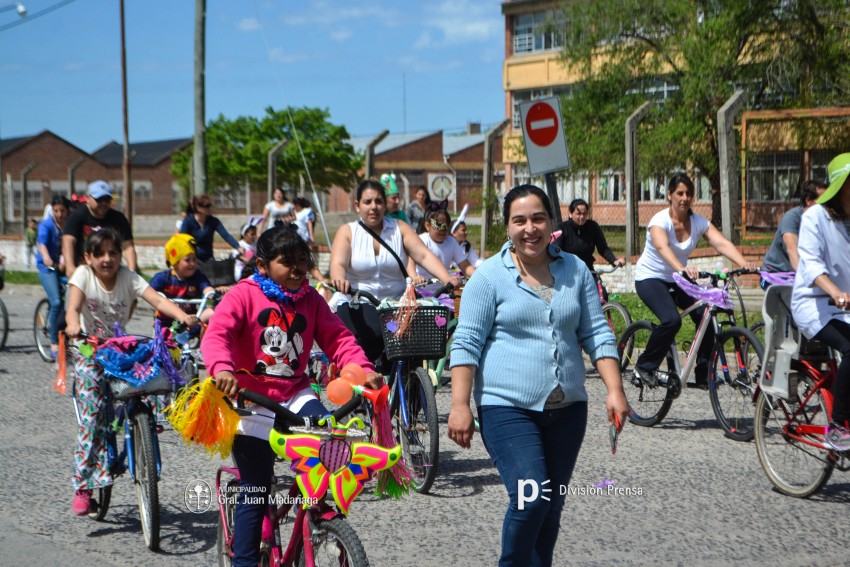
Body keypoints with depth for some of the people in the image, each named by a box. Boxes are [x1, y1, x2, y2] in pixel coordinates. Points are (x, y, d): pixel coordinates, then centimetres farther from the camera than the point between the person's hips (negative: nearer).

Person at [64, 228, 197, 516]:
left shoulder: (128, 278, -6)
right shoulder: (83, 275, -9)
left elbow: (157, 300, -20)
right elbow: (73, 307, -25)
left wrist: (183, 316, -39)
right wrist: (73, 325, -49)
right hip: (89, 350, -2)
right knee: (92, 413, -15)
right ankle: (83, 484, -9)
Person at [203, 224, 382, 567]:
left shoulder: (310, 300, 7)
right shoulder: (244, 295, -7)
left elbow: (337, 338, 3)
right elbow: (216, 335, -19)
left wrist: (363, 368, -16)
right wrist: (222, 369, -40)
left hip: (295, 395, 4)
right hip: (252, 400, -4)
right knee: (255, 490, -2)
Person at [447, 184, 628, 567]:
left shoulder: (575, 270, 9)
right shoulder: (489, 276, -3)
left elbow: (597, 335, 10)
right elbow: (466, 344, -5)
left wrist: (614, 390, 0)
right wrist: (459, 405, -13)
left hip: (567, 408, 5)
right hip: (508, 408, -4)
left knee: (551, 507, 9)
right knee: (530, 499, -17)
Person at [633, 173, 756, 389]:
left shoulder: (699, 222, -7)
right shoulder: (660, 220, -21)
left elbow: (722, 243, -21)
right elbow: (662, 247, -41)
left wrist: (744, 264, -39)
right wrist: (682, 268, -60)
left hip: (677, 280, 5)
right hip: (650, 277, -5)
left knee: (706, 315, -16)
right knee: (671, 320, -29)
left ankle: (703, 376, -3)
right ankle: (644, 366, -8)